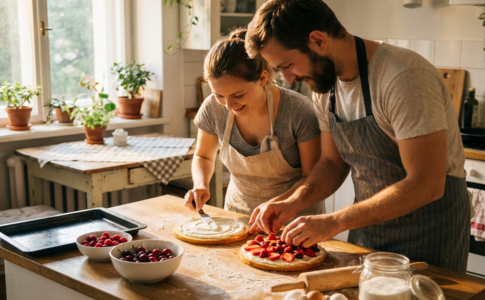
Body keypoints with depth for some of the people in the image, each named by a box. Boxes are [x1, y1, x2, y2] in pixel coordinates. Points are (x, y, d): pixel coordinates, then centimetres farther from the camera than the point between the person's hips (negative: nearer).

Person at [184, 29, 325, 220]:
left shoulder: (299, 112, -20)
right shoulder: (213, 109, -10)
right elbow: (203, 156, 10)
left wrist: (278, 203, -26)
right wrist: (201, 186, -10)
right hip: (238, 214, 3)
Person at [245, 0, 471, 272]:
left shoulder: (404, 78, -27)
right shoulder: (324, 86, -2)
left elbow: (426, 186, -29)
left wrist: (334, 222, -29)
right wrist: (295, 202, -11)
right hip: (368, 224, 7)